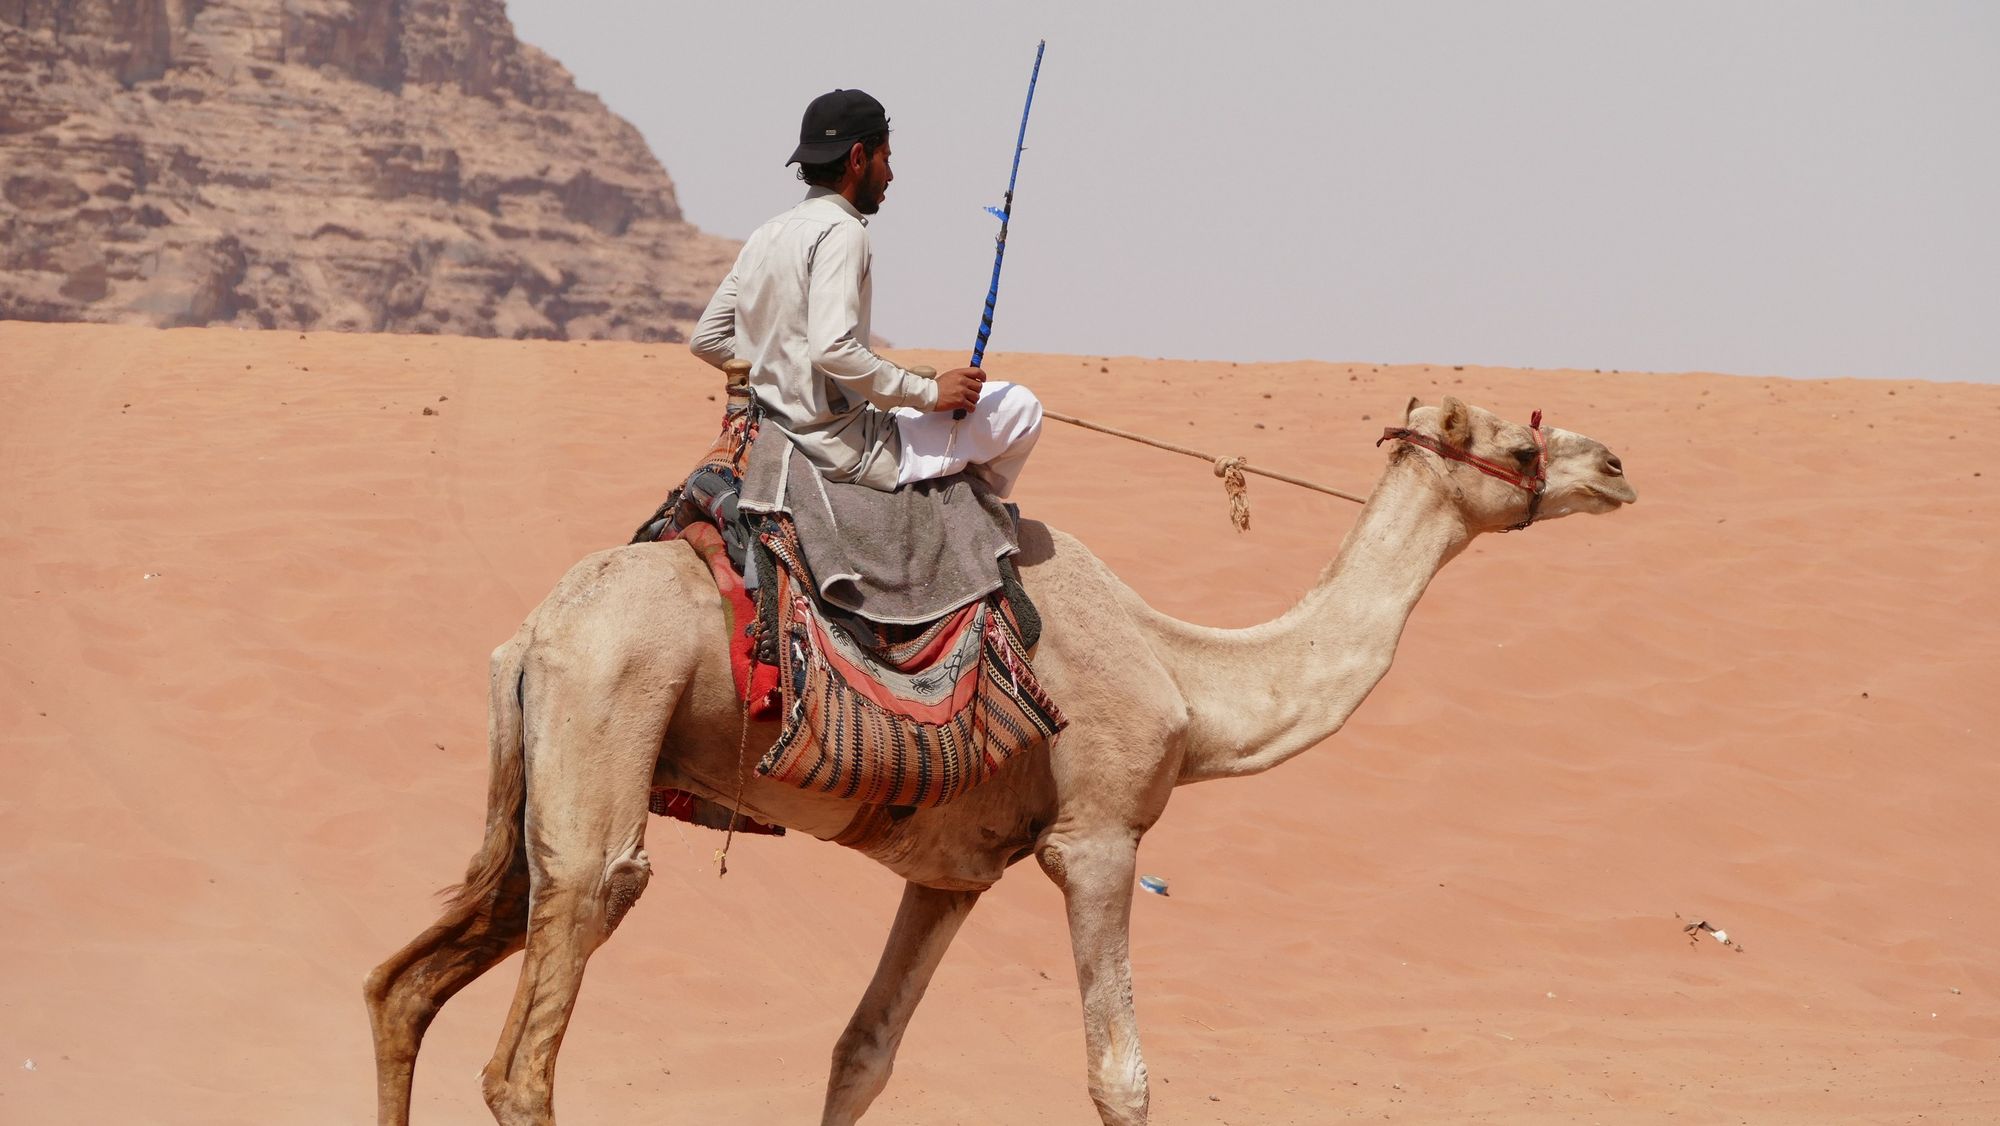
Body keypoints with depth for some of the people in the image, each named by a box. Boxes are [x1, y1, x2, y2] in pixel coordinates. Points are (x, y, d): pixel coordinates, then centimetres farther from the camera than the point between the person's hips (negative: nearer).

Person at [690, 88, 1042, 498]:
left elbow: (706, 338, 14)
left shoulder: (765, 237, 12)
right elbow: (831, 348, -27)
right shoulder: (840, 231, -15)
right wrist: (930, 394, -20)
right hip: (846, 453, -10)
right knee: (1018, 407, -1)